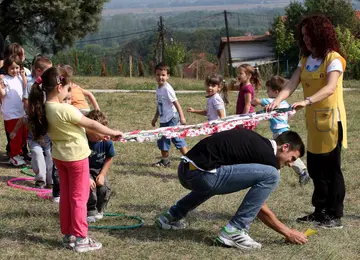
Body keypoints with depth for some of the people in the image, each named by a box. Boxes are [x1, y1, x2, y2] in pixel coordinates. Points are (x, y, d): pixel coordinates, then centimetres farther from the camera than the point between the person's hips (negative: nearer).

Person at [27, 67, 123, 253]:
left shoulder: (43, 109, -4)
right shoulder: (65, 109, -29)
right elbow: (91, 124, -17)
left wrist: (100, 134, 9)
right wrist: (112, 133, -1)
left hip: (59, 157, 7)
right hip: (76, 156, -7)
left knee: (66, 197, 16)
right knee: (79, 198, 4)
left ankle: (68, 235, 25)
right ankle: (80, 239, 10)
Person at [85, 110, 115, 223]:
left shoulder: (106, 141, -16)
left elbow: (109, 158, 0)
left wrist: (102, 174, -10)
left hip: (99, 170, 3)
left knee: (104, 189, -20)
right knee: (89, 186, -30)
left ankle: (99, 210, 11)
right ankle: (91, 212, -7)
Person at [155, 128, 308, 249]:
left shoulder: (258, 143, 21)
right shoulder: (267, 155, -3)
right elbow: (260, 209, 1)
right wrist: (288, 232, 9)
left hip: (185, 170, 10)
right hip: (201, 174, -10)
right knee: (271, 175, -12)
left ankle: (172, 216, 41)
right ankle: (234, 231, -6)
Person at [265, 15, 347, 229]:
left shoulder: (333, 58, -12)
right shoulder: (306, 60, 10)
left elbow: (330, 88, -26)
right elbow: (292, 84, -1)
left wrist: (307, 101, -40)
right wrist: (278, 100, -20)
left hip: (330, 118, -7)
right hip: (313, 120, 7)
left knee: (331, 168, -3)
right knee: (315, 167, 11)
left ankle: (335, 215, 3)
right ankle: (321, 211, 22)